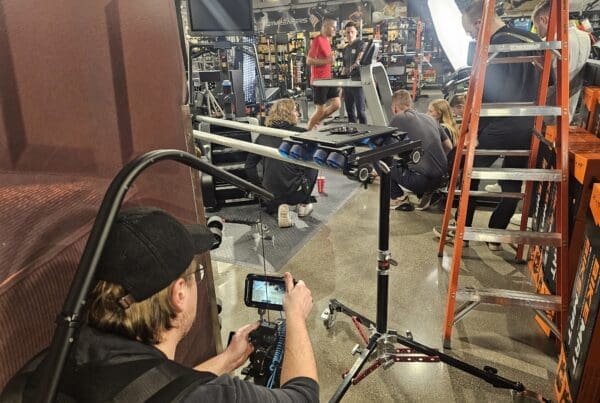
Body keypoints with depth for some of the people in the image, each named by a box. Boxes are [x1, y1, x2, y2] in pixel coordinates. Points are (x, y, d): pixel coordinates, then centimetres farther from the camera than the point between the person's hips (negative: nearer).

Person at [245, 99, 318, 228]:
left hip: (271, 195, 3)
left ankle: (279, 207, 6)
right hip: (296, 192, -3)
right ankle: (304, 205, 24)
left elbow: (249, 166, 10)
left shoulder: (263, 136, 7)